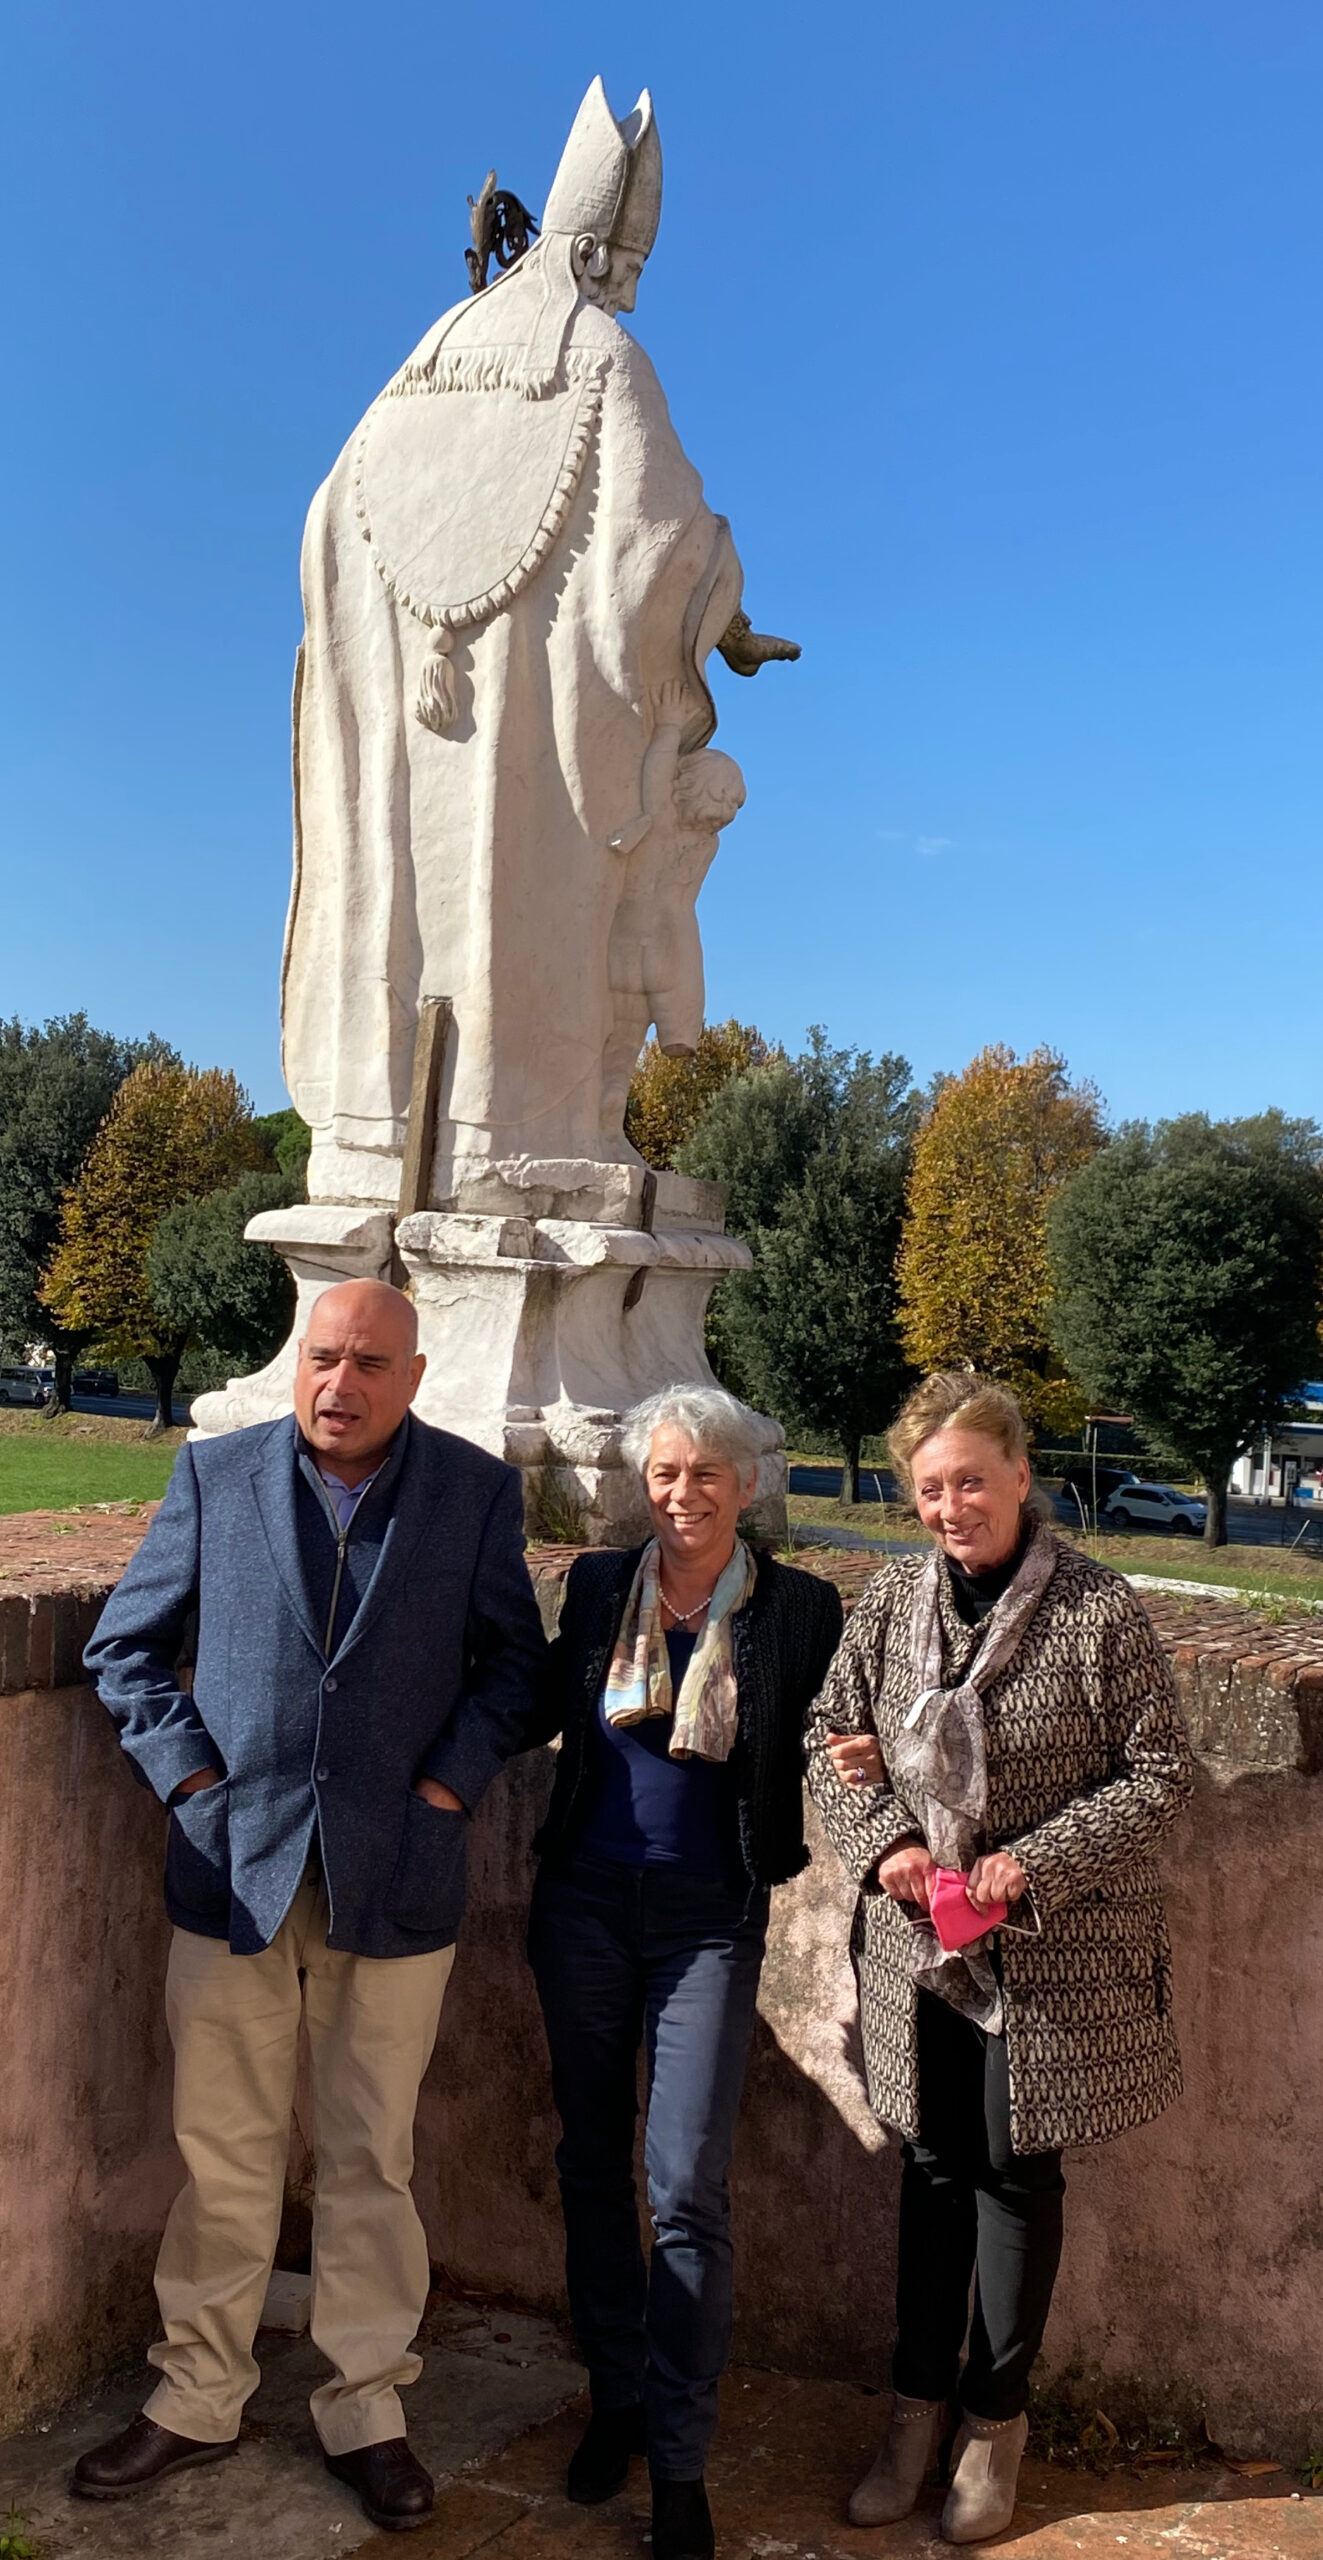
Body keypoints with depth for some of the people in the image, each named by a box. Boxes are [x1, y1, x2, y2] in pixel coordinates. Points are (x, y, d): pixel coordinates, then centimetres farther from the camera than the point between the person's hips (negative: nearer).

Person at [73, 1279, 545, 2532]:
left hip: (397, 1874, 0)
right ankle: (198, 2396, 32)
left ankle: (364, 2407, 30)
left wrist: (451, 1779, -6)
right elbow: (124, 1643, 6)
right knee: (222, 2153, 12)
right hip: (234, 1864, 1)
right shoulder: (215, 1472, 1)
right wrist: (185, 1770, -3)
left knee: (372, 2158, 12)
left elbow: (513, 1660, 4)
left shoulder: (478, 1490, -1)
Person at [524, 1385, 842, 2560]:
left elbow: (824, 1756, 2)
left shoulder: (799, 1609, -6)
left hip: (709, 1922, -3)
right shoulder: (598, 1585, 0)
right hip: (586, 1903, 3)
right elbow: (541, 1707, 10)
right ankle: (615, 2396, 36)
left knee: (687, 2188, -2)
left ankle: (679, 2462, 16)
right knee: (593, 2162, 15)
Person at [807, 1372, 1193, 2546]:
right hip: (920, 1942, 3)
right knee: (933, 2167, 16)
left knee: (1020, 2172, 11)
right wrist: (884, 1843, -10)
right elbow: (831, 1738, 6)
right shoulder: (891, 1599, -3)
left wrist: (1035, 1862, -17)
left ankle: (996, 2419, 30)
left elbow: (1160, 1773, -10)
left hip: (1052, 1952, -3)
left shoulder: (1099, 1609, -14)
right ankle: (918, 2404, 33)